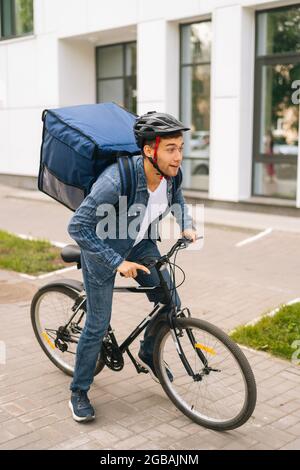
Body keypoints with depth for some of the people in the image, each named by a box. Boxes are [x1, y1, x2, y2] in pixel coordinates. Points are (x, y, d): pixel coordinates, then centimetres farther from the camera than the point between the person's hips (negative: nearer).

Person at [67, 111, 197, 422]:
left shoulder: (170, 172, -17)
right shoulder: (117, 180, -37)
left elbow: (176, 197, 10)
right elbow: (77, 227, -34)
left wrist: (186, 225, -7)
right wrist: (117, 262, -33)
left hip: (140, 245, 6)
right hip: (103, 249, -6)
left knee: (170, 304, 3)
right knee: (98, 325, 0)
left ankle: (148, 354, 33)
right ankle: (78, 393, 21)